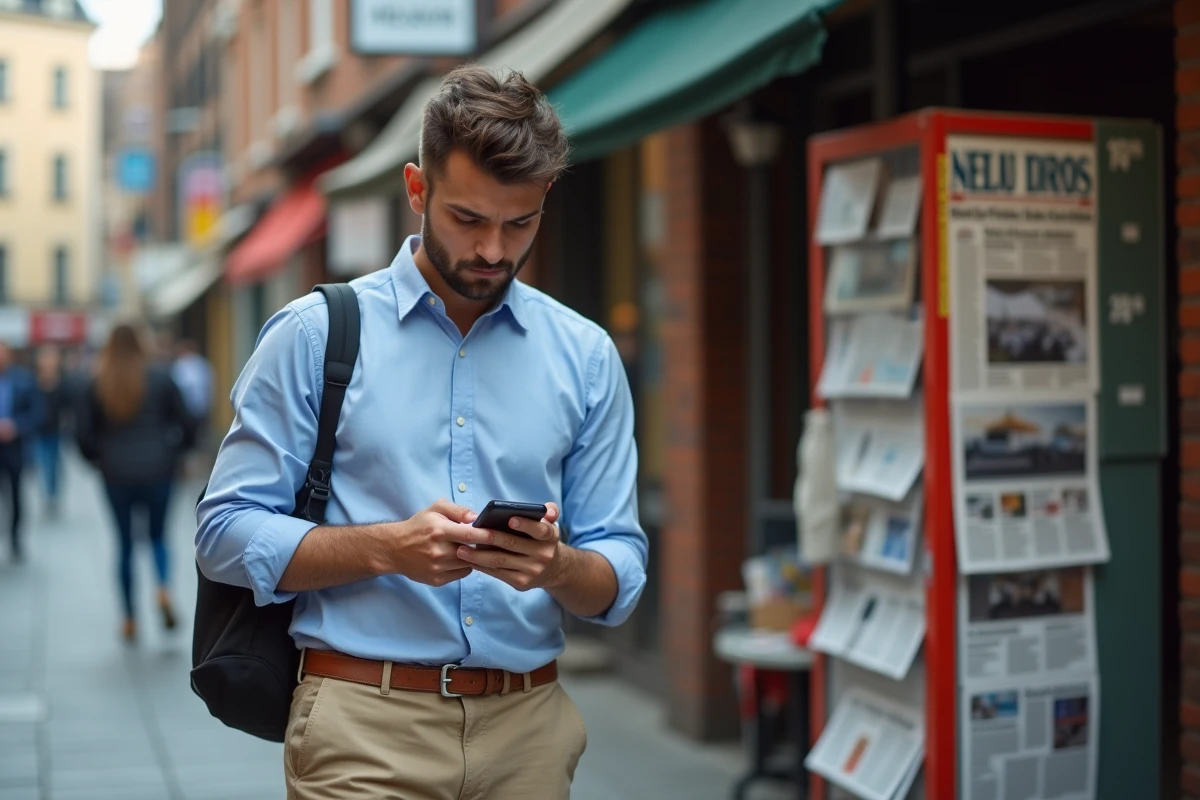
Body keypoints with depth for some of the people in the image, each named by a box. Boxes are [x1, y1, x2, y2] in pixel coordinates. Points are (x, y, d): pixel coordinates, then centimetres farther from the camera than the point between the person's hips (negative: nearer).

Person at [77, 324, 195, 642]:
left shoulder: (97, 385, -1)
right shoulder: (160, 378, -2)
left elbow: (84, 435, -2)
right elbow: (185, 422, -2)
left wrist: (100, 459, 15)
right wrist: (174, 451, 14)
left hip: (117, 475, 0)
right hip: (157, 470, 0)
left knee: (125, 544, 11)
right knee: (158, 535, 16)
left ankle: (130, 619, 13)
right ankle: (164, 587, -12)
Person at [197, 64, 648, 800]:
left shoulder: (586, 357, 6)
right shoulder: (316, 334, -2)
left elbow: (620, 582, 5)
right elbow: (226, 535, -5)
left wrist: (558, 566, -17)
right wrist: (387, 547, -19)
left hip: (530, 724, 3)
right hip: (365, 728, -3)